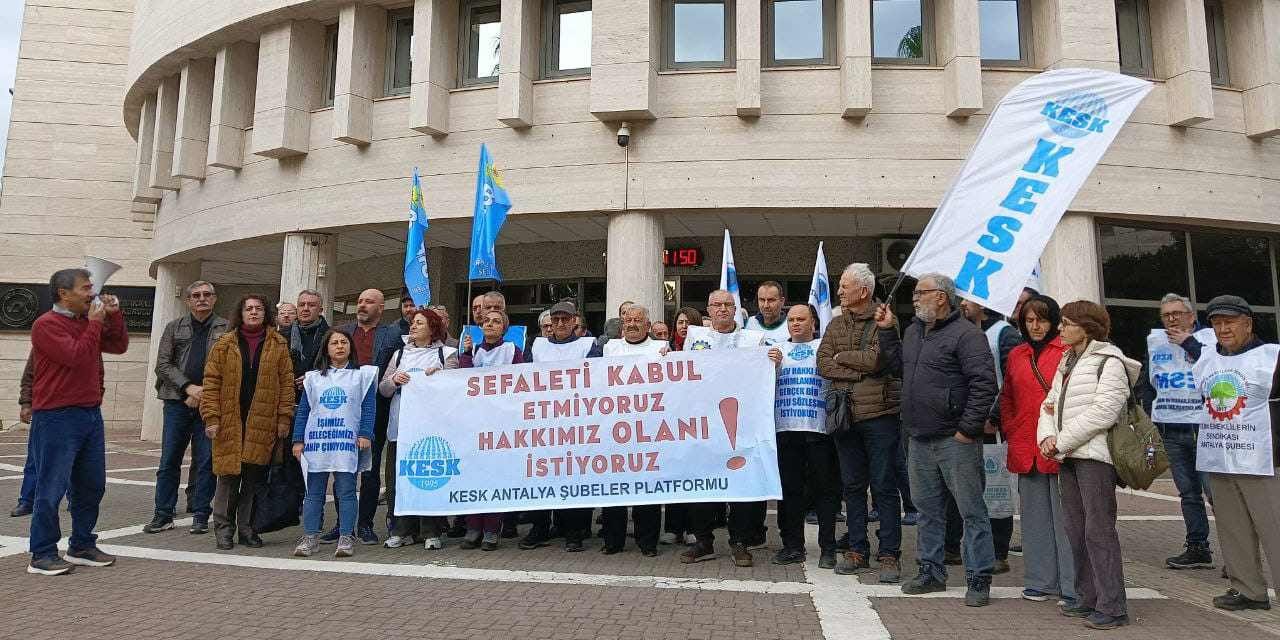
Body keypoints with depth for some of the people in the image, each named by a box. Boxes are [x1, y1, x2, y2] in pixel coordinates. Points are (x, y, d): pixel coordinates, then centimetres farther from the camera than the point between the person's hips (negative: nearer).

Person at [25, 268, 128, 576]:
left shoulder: (88, 321, 14)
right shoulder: (46, 324, -9)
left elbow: (119, 346, 17)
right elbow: (76, 356, -20)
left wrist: (113, 315, 5)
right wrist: (95, 323, -10)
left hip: (91, 413, 8)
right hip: (57, 417, -8)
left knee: (92, 485, 12)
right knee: (52, 487, -3)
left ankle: (82, 546, 24)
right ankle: (42, 555, 6)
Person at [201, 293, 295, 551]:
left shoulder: (278, 345, 7)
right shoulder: (224, 344, 6)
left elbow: (286, 382, 5)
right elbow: (211, 382, 3)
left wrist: (284, 417, -2)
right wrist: (211, 417, -4)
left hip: (263, 423, 0)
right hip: (230, 422, 0)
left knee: (254, 477, 5)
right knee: (228, 476, 1)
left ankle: (247, 528, 17)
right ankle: (224, 528, 14)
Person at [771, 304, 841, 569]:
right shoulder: (777, 350, 19)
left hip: (818, 428, -3)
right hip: (786, 428, 3)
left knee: (825, 488, 1)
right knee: (789, 488, 7)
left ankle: (828, 548, 9)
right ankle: (793, 545, 16)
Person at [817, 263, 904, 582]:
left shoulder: (885, 321, -4)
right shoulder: (836, 324, 13)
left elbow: (876, 359, -18)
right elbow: (822, 365, 2)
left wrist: (842, 357, -3)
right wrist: (861, 368, -10)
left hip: (880, 414, -5)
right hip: (845, 413, 5)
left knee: (884, 487, 1)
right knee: (853, 485, 12)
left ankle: (889, 554, 11)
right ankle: (857, 550, 22)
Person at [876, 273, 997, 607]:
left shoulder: (966, 334, -12)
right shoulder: (913, 332, 14)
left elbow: (984, 384, -17)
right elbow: (900, 367, 22)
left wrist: (968, 429, -17)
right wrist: (886, 331, 15)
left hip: (955, 441, -8)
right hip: (919, 441, 8)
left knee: (972, 510, 2)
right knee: (927, 510, 16)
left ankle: (979, 579, 11)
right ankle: (931, 572, 27)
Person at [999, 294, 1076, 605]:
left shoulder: (1068, 352, -2)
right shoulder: (1016, 356, 14)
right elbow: (1007, 399, 21)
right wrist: (1010, 431, 10)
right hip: (1025, 448, 5)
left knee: (1064, 517, -1)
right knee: (1034, 517, 11)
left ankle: (1072, 587, 8)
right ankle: (1040, 580, 21)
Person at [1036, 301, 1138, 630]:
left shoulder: (1109, 362, -7)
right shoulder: (1067, 362, 18)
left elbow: (1103, 411, -17)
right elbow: (1050, 404, 17)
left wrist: (1062, 441, -15)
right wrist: (1047, 436, -2)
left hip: (1094, 455, -8)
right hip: (1067, 456, 8)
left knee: (1099, 530, -7)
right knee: (1075, 528, 12)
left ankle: (1112, 607, -1)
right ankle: (1087, 598, 22)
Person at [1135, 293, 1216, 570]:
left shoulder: (1209, 338, -1)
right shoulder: (1155, 342, 11)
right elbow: (1145, 384, 20)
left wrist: (1189, 343, -13)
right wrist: (1150, 417, 11)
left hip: (1203, 428, -5)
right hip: (1170, 430, 5)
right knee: (1188, 492, 11)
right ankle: (1197, 549, 18)